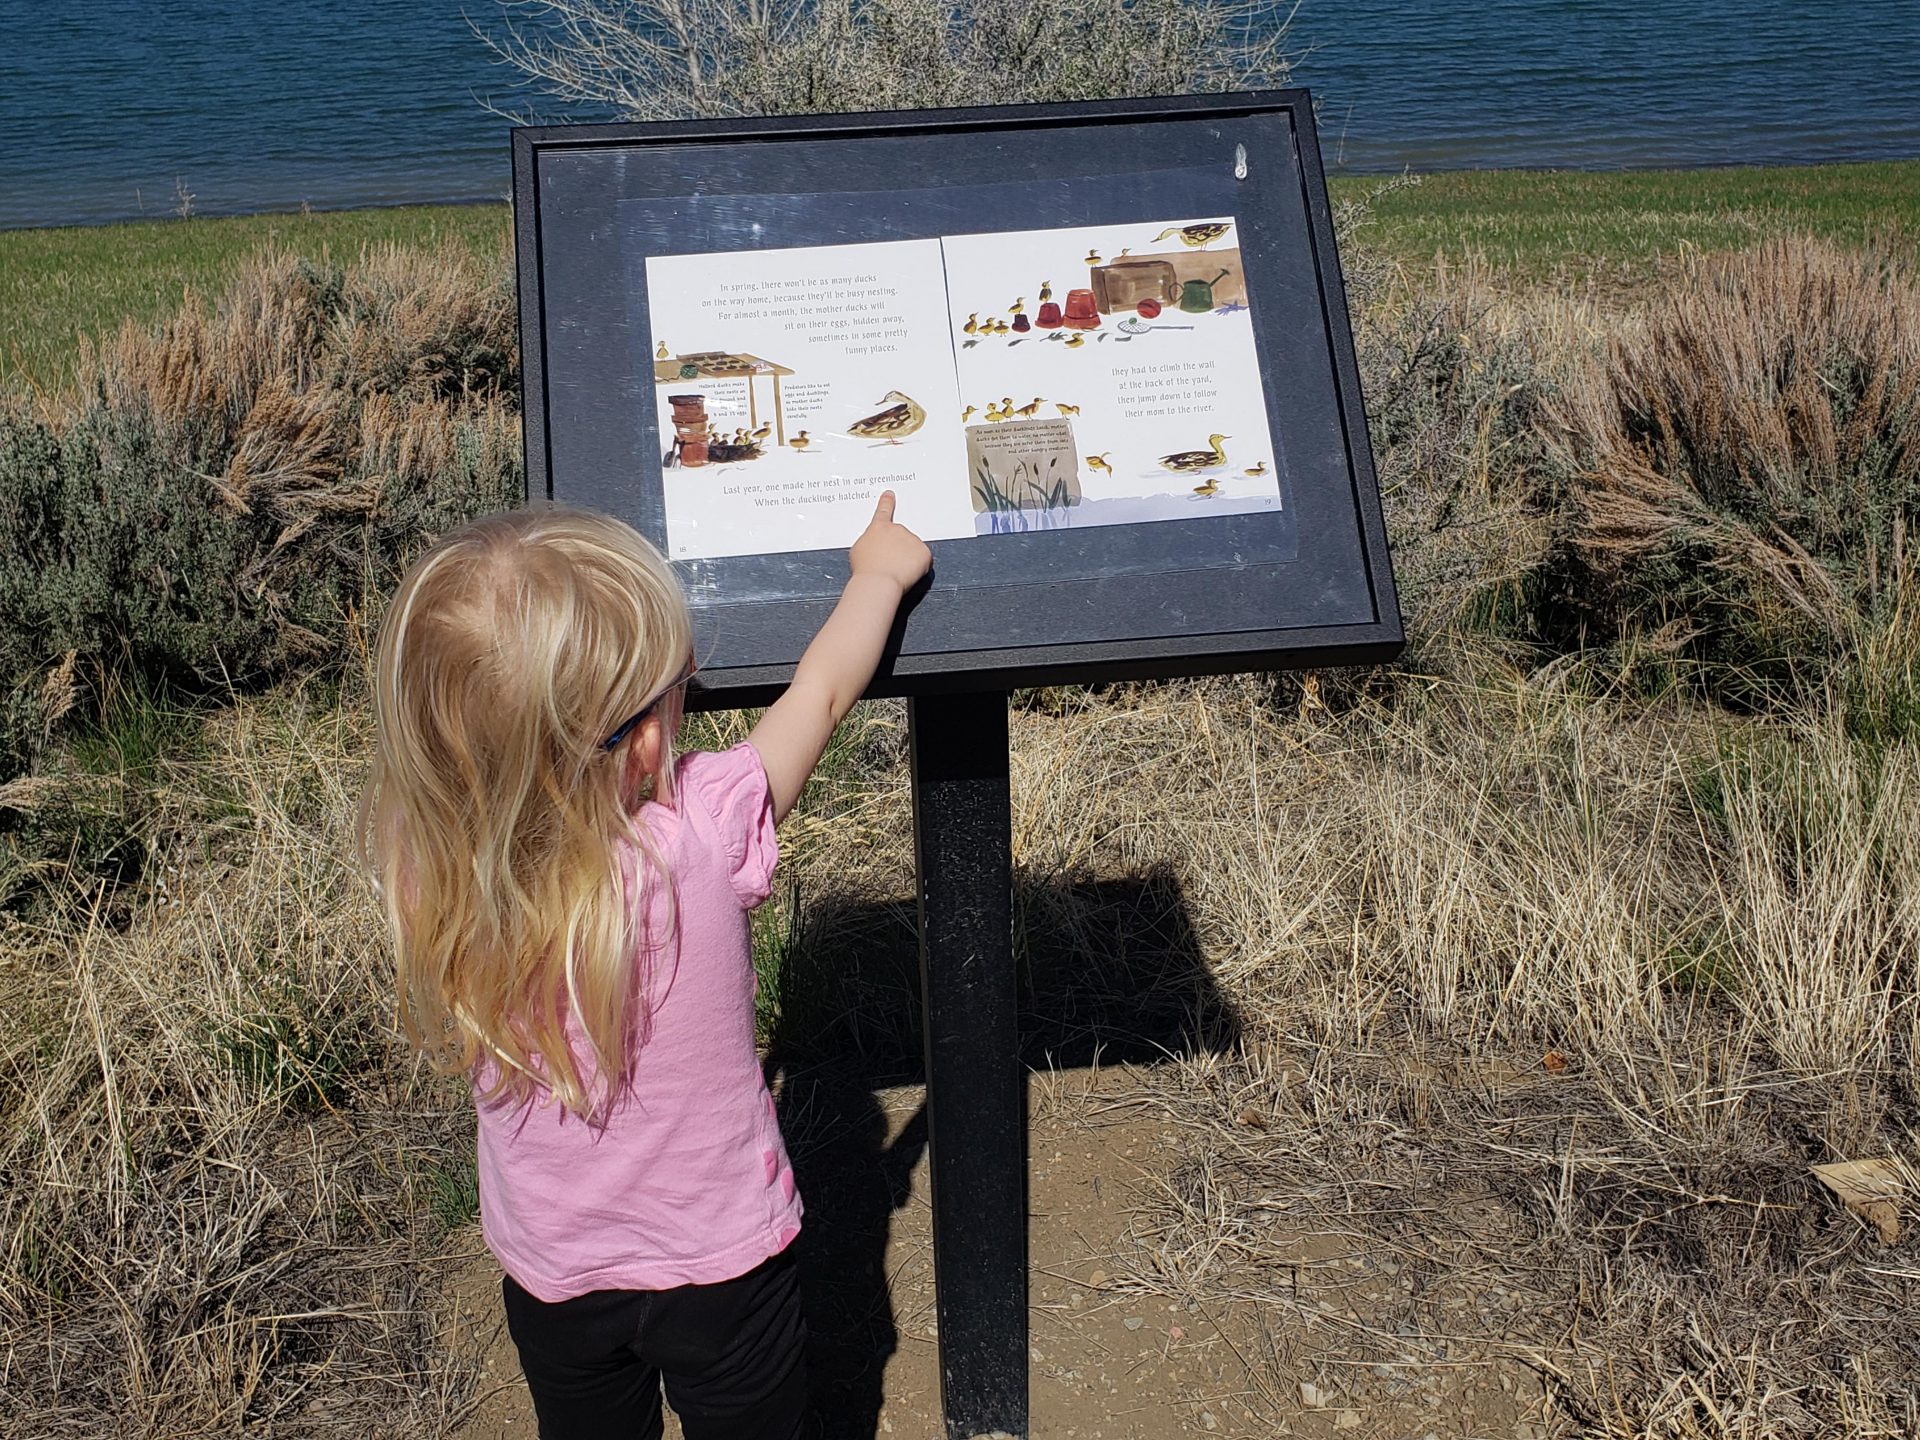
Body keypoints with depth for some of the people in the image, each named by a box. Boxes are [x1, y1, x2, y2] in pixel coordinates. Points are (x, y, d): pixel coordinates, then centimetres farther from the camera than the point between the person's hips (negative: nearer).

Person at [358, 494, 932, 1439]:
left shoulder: (422, 874, -26)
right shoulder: (701, 838, -34)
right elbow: (822, 689, -16)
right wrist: (879, 571, 2)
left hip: (552, 1279, 2)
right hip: (721, 1258, -2)